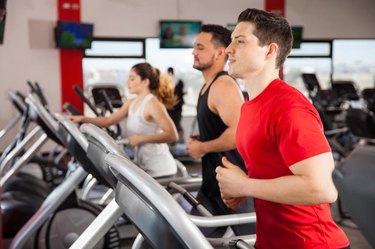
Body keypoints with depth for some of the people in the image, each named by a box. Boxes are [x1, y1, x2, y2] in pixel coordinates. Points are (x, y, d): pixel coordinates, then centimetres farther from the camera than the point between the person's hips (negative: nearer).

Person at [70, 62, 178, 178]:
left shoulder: (153, 104, -17)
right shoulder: (131, 103, 9)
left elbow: (172, 135, -24)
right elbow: (108, 120, 14)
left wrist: (141, 138, -26)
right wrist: (83, 119, 2)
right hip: (144, 167, 8)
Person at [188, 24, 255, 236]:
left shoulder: (224, 86, -19)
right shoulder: (209, 86, 13)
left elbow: (238, 133, -31)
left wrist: (203, 147, -19)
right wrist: (201, 140, 9)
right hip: (214, 181, 11)